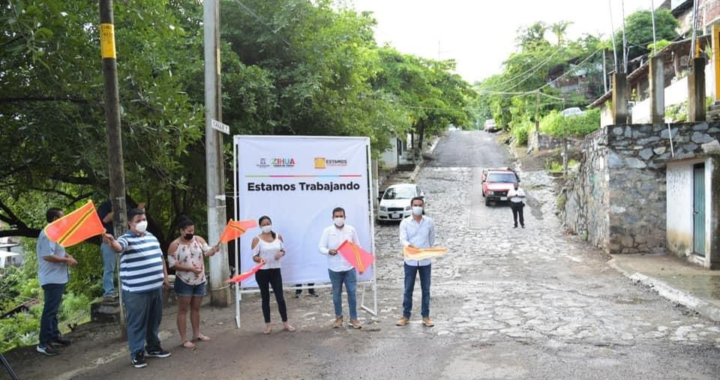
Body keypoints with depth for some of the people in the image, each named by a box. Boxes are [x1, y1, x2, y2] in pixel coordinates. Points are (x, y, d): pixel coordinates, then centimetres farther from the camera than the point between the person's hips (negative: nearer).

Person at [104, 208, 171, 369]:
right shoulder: (126, 239, -10)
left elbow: (160, 257, 21)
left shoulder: (151, 236, 12)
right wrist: (112, 242, -58)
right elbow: (119, 247, -35)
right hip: (136, 291, -7)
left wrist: (165, 275, 19)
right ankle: (137, 353, 14)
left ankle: (153, 347, 33)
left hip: (156, 287, 7)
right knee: (137, 322, 2)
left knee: (154, 320, 18)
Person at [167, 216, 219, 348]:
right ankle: (184, 339, 8)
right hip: (184, 282, -5)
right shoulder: (175, 245, -10)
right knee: (183, 310, 2)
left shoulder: (199, 239, 1)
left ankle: (197, 334, 29)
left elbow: (207, 252, -9)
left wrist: (213, 250, -33)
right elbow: (172, 264, -13)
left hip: (200, 281, 5)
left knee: (196, 308, 16)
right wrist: (190, 269, -21)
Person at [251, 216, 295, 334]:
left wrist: (281, 253, -11)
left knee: (280, 297, 2)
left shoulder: (278, 237, 1)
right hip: (262, 272, -2)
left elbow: (283, 250, 12)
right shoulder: (257, 239, -8)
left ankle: (285, 323, 17)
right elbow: (254, 256, -9)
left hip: (275, 271, 2)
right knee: (265, 298, 8)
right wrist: (260, 259, -31)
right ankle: (268, 324, 20)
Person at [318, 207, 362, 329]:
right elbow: (321, 247, -3)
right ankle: (338, 317, 27)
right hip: (334, 268, 0)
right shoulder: (328, 231, -5)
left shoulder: (351, 230, 0)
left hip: (349, 267, 1)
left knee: (352, 292, 1)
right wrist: (329, 251, -24)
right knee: (336, 293, 11)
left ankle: (353, 318, 13)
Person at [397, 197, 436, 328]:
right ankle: (406, 315, 18)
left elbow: (432, 240, 11)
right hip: (410, 261, -1)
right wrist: (411, 246, -35)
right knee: (408, 289, 7)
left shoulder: (429, 222, -1)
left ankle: (426, 316, 20)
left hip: (425, 261, 1)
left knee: (426, 289, 8)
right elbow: (402, 240, -16)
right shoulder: (405, 222, -4)